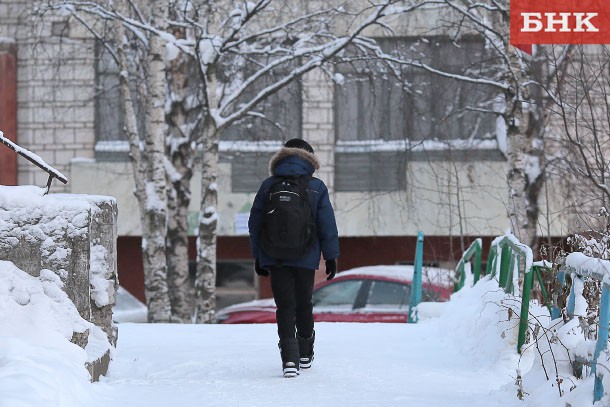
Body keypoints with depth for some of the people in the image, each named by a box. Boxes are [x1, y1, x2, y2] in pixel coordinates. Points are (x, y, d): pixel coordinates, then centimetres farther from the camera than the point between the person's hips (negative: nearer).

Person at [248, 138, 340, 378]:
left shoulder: (268, 186, 3)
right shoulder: (316, 187, -1)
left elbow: (255, 224, 7)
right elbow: (327, 225, 0)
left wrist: (258, 257, 15)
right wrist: (331, 257, 7)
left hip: (275, 258, 0)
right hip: (306, 259, 0)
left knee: (284, 307, -2)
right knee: (304, 305, 16)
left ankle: (290, 357, -18)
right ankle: (305, 354, 32)